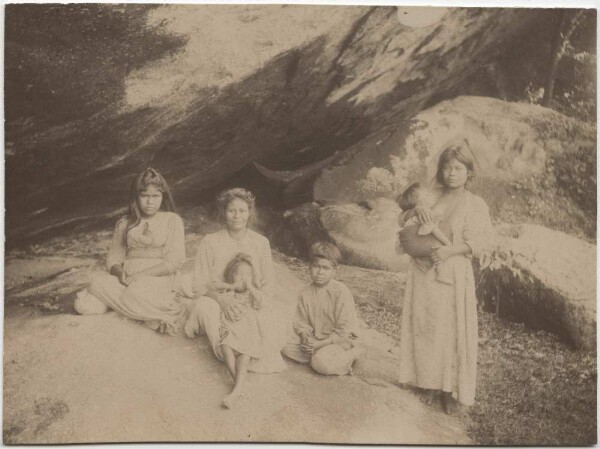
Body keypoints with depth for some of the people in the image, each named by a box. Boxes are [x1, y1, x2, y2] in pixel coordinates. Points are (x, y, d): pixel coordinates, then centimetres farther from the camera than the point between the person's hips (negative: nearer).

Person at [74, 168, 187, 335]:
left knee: (136, 294, -36)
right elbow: (113, 258, 14)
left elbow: (174, 261, -3)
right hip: (127, 282, 4)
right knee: (85, 305, -21)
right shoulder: (125, 224, 17)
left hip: (157, 279, -3)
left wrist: (141, 275, -13)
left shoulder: (172, 221, 7)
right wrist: (121, 273, -10)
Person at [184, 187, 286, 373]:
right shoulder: (210, 243, -3)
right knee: (204, 306, -36)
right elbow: (199, 286, -4)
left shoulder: (261, 243, 4)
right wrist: (222, 299, -25)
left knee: (275, 329, -28)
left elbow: (268, 286, 6)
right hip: (217, 304, -2)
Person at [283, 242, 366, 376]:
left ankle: (353, 354, -5)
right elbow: (301, 322, 6)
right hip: (314, 339, 6)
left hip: (340, 341, -6)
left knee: (321, 363, -31)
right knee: (288, 349, -12)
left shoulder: (341, 292, -16)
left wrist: (320, 344, -22)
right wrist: (305, 338, -17)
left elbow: (344, 330, -17)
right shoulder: (305, 293, 1)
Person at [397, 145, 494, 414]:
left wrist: (451, 250, -21)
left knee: (452, 331, 0)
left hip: (453, 274, -3)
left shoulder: (475, 205, -1)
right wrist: (416, 209, -11)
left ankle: (451, 389, 13)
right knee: (425, 328, 8)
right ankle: (430, 383, 22)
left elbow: (482, 239, -8)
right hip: (423, 274, 3)